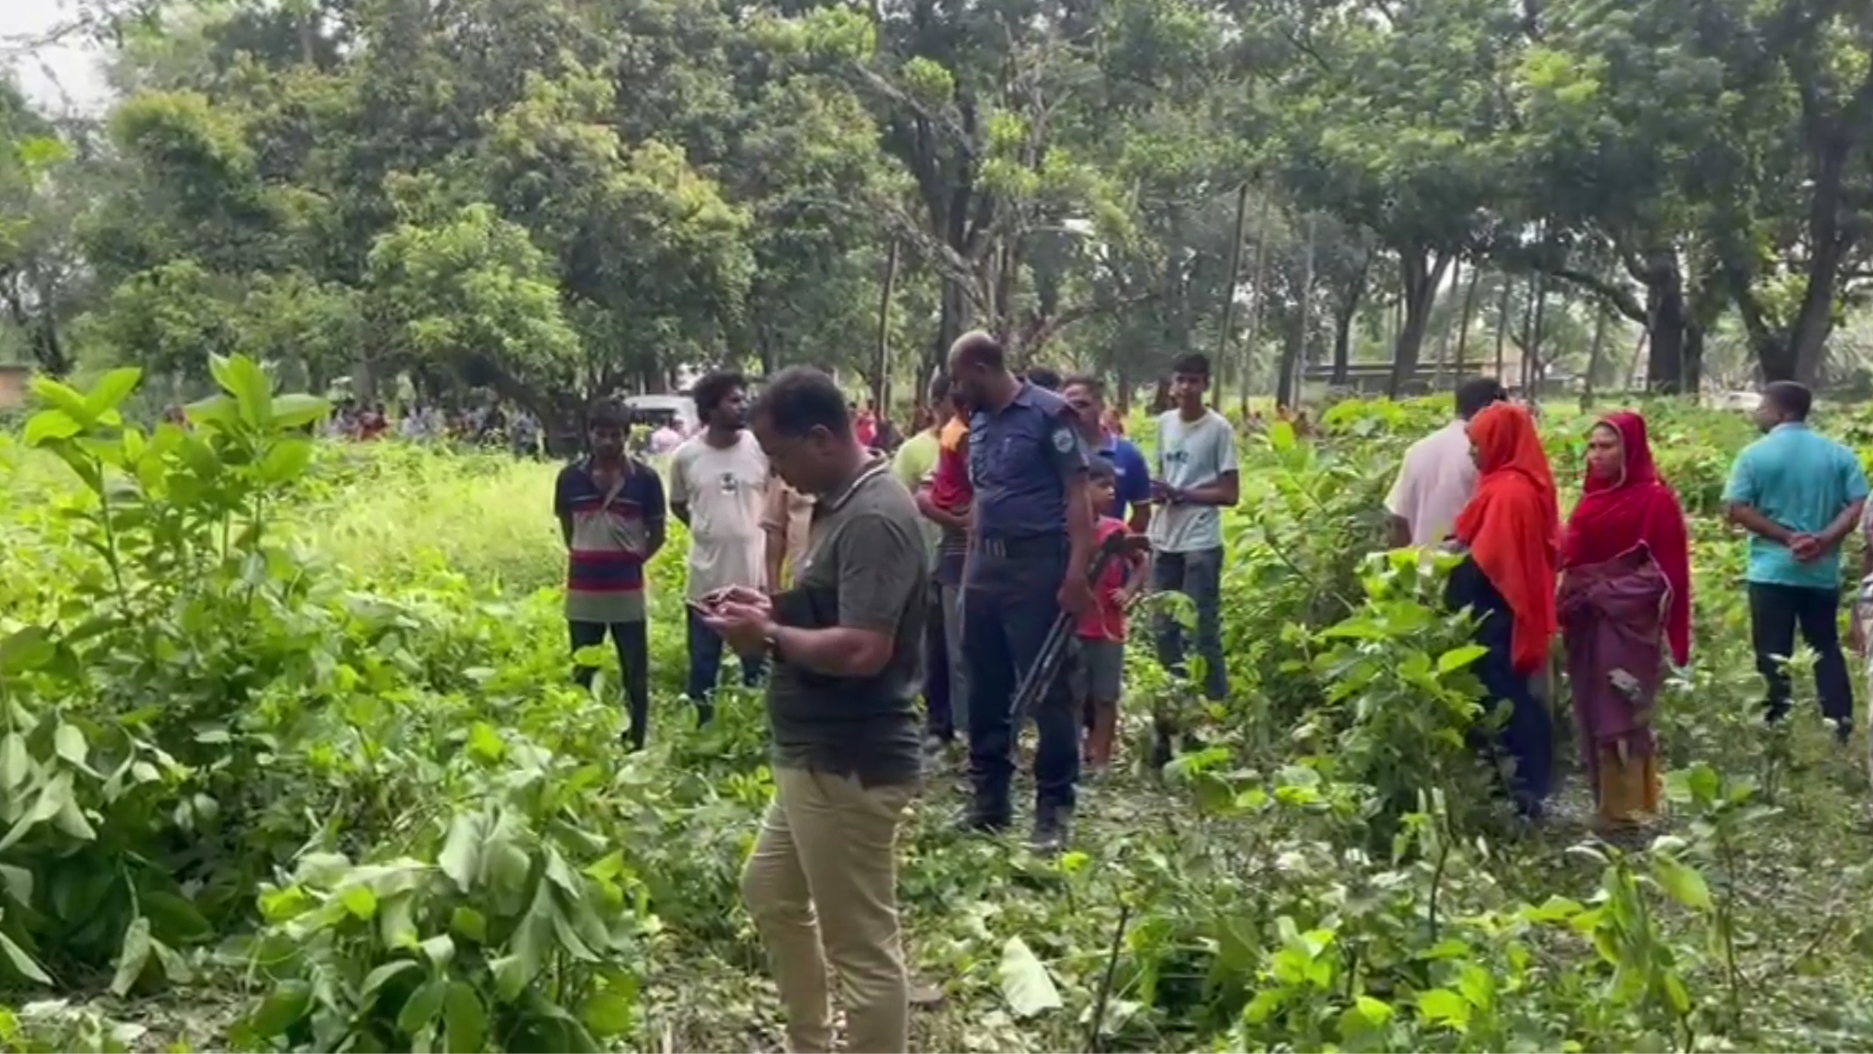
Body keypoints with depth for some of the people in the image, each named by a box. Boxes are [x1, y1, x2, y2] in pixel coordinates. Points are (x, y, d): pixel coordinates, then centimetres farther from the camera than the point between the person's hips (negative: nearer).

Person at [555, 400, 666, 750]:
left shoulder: (644, 478, -5)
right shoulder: (571, 477, 0)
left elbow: (657, 534, 4)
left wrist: (630, 560, 1)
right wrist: (586, 558, 8)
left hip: (627, 591, -2)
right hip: (582, 590, 2)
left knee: (635, 674, 6)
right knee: (582, 674, 12)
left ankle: (636, 744, 16)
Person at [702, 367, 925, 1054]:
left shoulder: (874, 518, -22)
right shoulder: (843, 504, 10)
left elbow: (862, 650, -30)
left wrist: (769, 637, -16)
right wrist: (771, 609, 5)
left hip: (850, 768, -12)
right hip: (817, 759, 12)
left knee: (861, 947, 1)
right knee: (770, 894, 26)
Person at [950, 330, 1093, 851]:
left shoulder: (1049, 414, -8)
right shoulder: (978, 424, 14)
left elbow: (1078, 497, -11)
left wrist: (1077, 573, -18)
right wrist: (970, 566, 17)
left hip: (1037, 565, -8)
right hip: (985, 566, 8)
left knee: (1048, 690, -2)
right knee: (986, 689, 12)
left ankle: (1054, 808, 6)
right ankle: (990, 797, 23)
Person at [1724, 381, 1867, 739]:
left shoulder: (1755, 454, -5)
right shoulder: (1839, 454, 4)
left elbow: (1737, 509, -11)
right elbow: (1857, 506, -4)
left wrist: (1787, 537, -10)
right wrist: (1822, 540, -12)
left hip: (1772, 571, -3)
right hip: (1823, 572, 3)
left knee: (1773, 657, 2)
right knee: (1827, 650, 14)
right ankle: (1842, 732, 12)